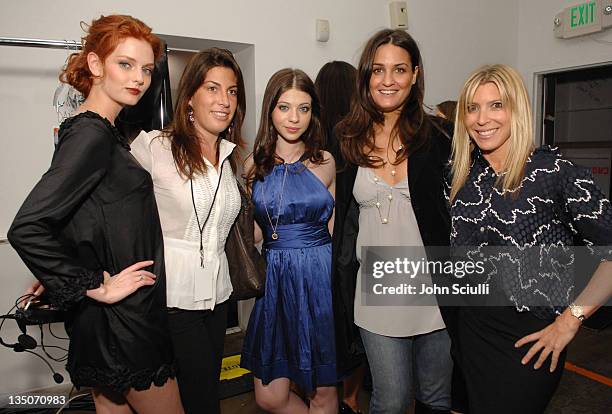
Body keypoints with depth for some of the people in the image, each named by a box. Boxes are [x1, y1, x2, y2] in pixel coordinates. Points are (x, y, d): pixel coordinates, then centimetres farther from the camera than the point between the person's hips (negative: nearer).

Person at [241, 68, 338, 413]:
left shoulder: (325, 162, 3)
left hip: (321, 276, -1)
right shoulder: (255, 165, 4)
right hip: (276, 278, 1)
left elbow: (333, 226, 10)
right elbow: (254, 234, 8)